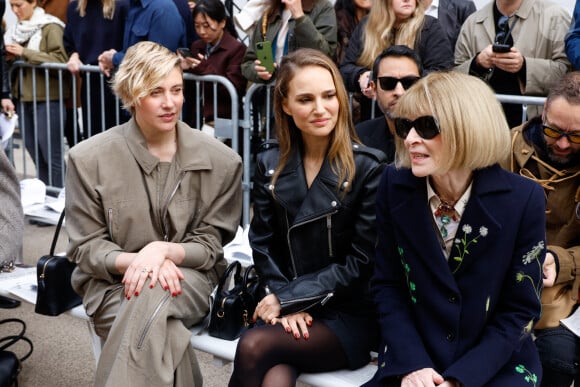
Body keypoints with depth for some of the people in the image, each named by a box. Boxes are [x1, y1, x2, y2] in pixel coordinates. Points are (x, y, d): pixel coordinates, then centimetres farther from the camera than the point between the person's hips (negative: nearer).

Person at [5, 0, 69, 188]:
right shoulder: (17, 29, 14)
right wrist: (11, 55, 3)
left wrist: (24, 52, -17)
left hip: (47, 99, -7)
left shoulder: (50, 27, -8)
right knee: (35, 153, 10)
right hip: (24, 97, 7)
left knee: (51, 153, -5)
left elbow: (60, 60, -17)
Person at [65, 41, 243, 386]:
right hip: (113, 281, -1)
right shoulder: (90, 159, -3)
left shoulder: (220, 161, -2)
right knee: (166, 333, -34)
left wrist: (162, 250, -19)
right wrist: (135, 261, -20)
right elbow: (86, 247, 0)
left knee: (154, 296, -36)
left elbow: (209, 245, 2)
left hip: (189, 276, 1)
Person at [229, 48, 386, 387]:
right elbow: (263, 244, 5)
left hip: (349, 313, -3)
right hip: (288, 310, 3)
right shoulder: (271, 162, 6)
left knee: (253, 347, -27)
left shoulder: (368, 167, -7)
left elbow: (362, 260, -10)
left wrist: (288, 296, -12)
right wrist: (286, 303, -10)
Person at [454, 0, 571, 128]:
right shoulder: (472, 23, 9)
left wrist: (525, 66, -20)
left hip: (535, 116, -2)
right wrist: (477, 63, -10)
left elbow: (568, 69, -7)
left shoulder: (555, 16, 1)